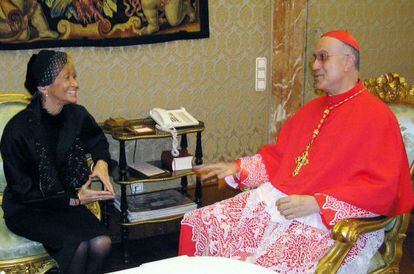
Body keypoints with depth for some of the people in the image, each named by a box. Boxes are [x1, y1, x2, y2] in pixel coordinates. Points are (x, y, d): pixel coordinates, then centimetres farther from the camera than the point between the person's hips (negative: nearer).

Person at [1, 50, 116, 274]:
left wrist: (101, 161, -6)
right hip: (26, 210, -4)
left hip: (67, 200, 4)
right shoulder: (18, 130, -22)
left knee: (101, 243, -23)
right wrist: (74, 199, -20)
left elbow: (98, 140, 16)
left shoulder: (77, 115, -8)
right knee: (78, 245, -29)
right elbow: (23, 192, -15)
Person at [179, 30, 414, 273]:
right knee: (199, 224, -5)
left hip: (330, 222, -7)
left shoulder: (377, 116, -6)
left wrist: (316, 203, -21)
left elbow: (380, 188, -14)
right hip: (275, 199, 8)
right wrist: (237, 169, 10)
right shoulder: (312, 110, 20)